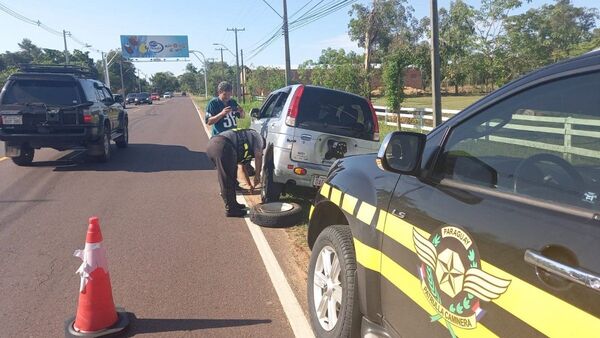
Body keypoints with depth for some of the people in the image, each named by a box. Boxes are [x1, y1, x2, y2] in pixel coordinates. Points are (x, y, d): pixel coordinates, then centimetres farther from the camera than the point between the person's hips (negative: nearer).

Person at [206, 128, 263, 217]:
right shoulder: (257, 137, 22)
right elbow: (258, 156, 7)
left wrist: (250, 184, 52)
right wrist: (257, 175, 15)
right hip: (223, 146, -9)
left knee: (231, 178, 21)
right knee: (227, 181, -1)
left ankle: (232, 204, 30)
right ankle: (230, 209, 7)